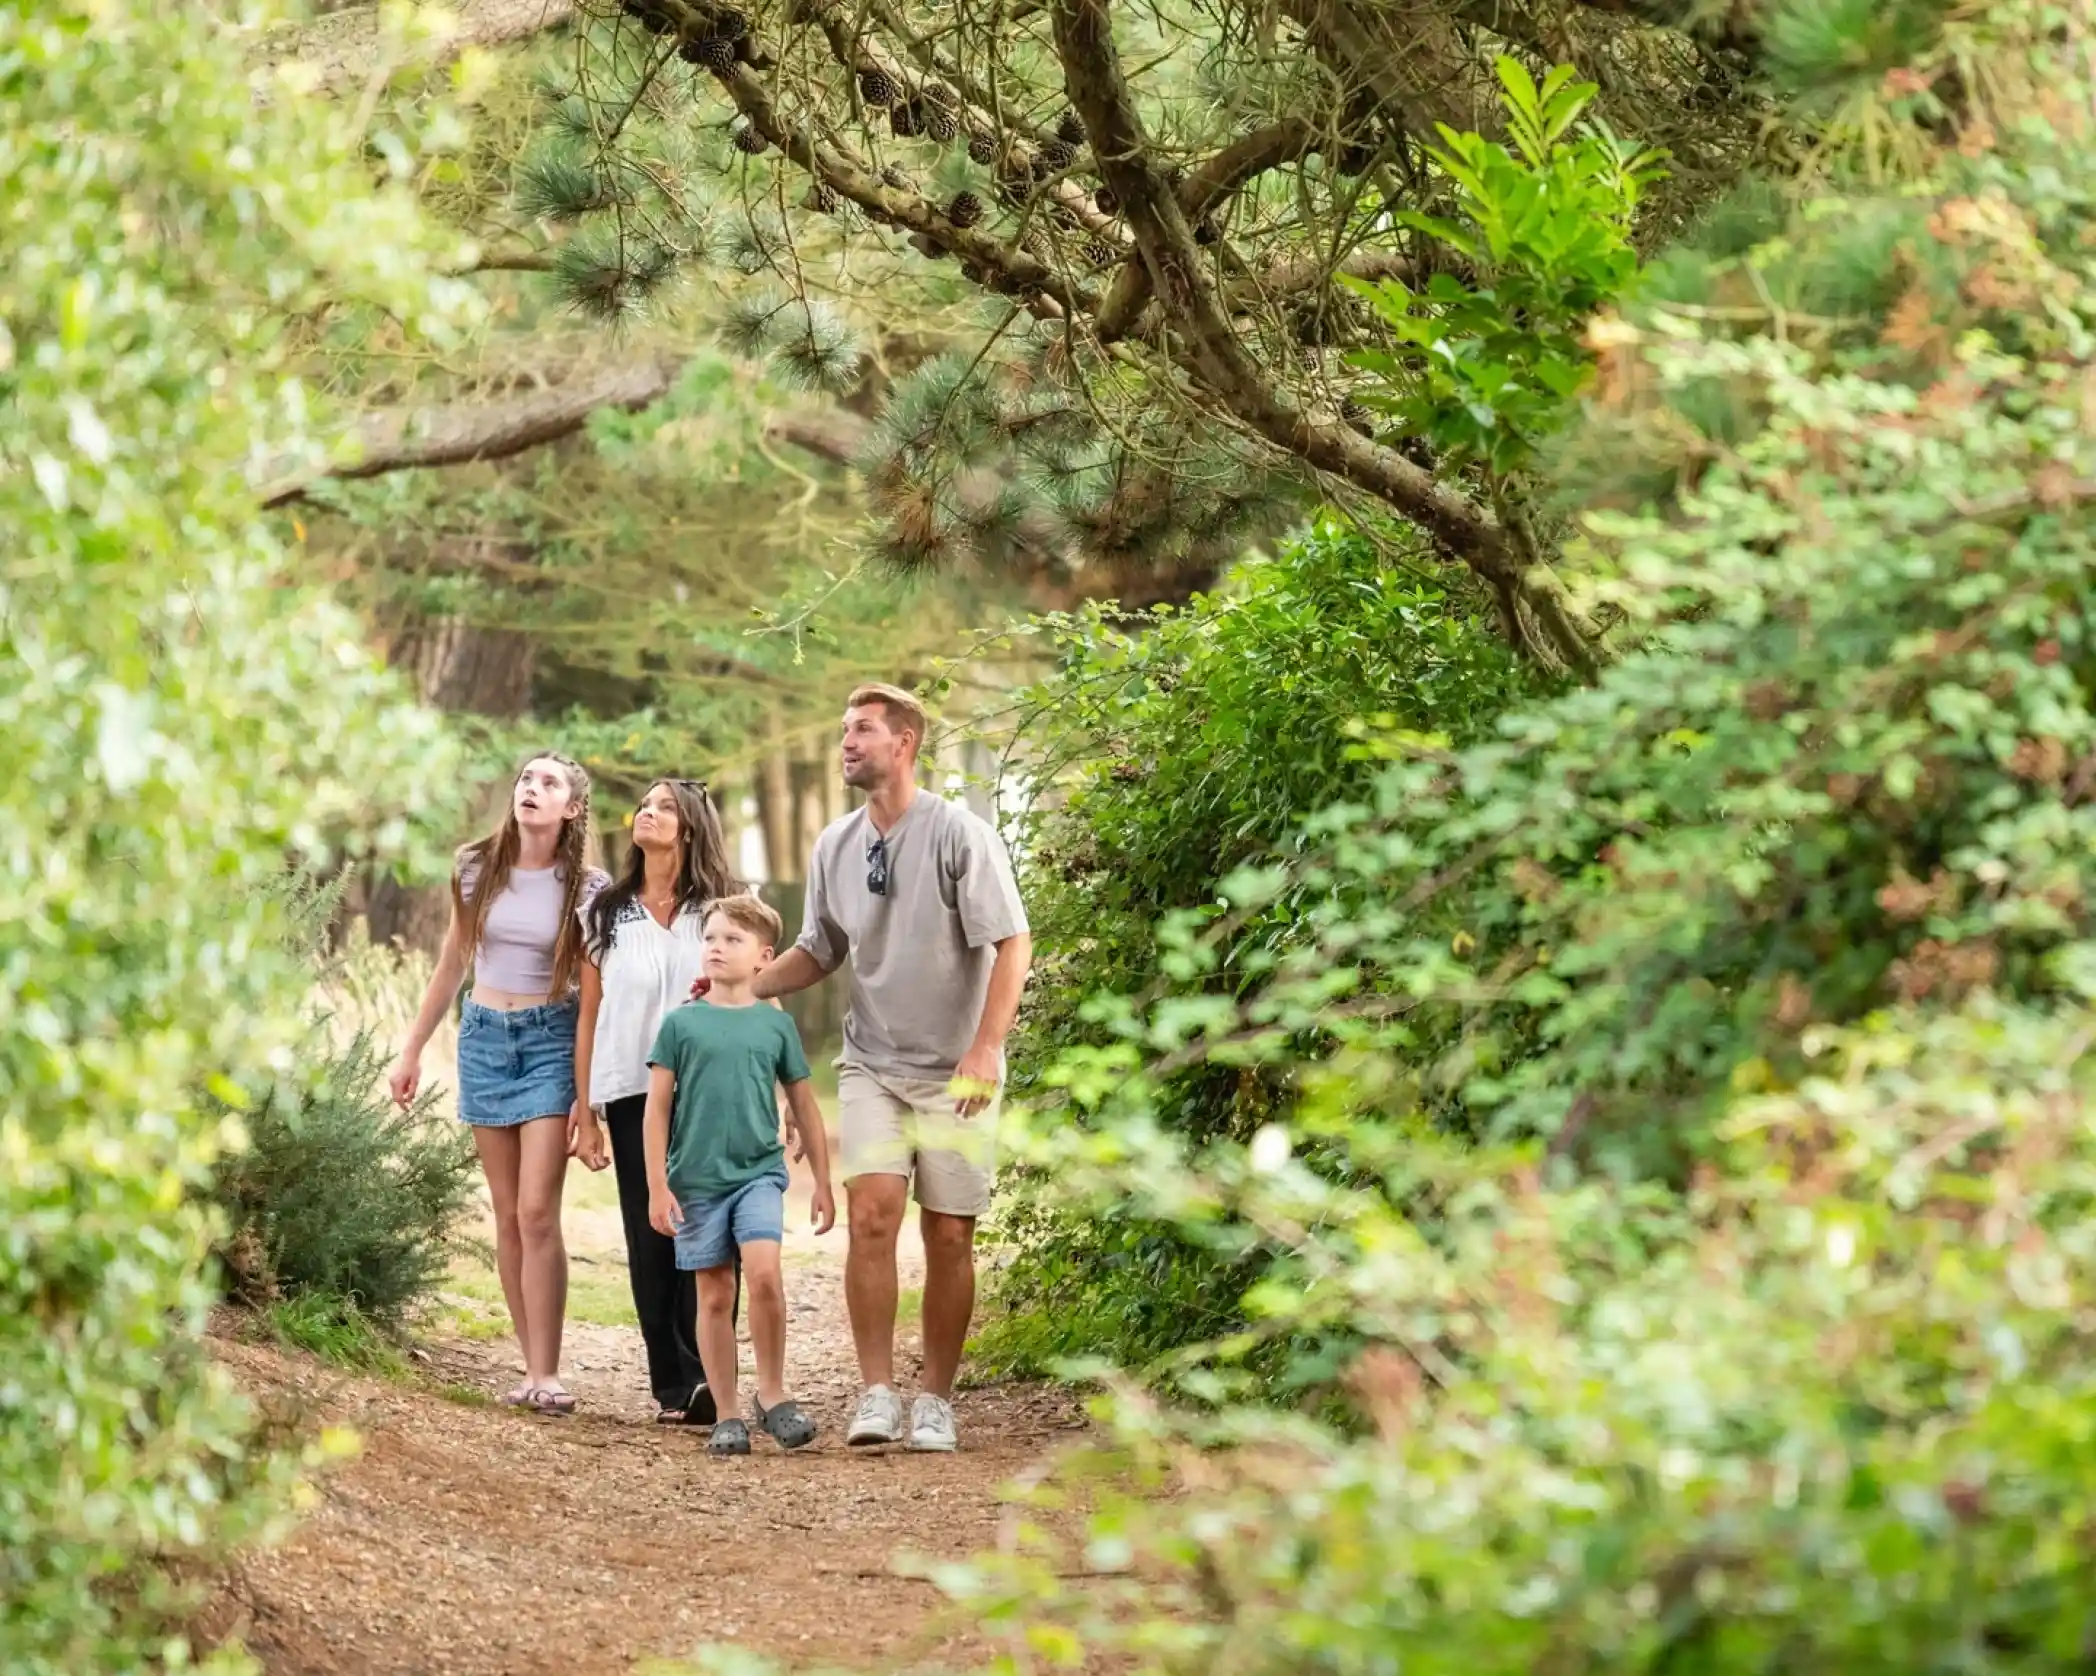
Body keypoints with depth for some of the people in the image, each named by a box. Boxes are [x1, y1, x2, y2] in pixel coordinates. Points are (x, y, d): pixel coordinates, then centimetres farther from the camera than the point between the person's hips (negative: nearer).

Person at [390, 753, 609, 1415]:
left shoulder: (587, 888, -5)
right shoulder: (478, 870, 4)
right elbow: (451, 965, 14)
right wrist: (412, 1049, 14)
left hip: (552, 1042, -3)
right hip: (483, 1038, 4)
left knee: (537, 1211, -12)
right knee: (508, 1216, 3)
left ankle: (545, 1374, -11)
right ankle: (533, 1366, 7)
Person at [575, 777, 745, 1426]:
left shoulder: (723, 908, 7)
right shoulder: (607, 913, 12)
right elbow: (589, 1016, 12)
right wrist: (586, 1115, 8)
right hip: (633, 1096, 2)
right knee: (650, 1239, 0)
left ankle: (704, 1380, -12)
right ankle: (671, 1388, 4)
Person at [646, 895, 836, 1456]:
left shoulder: (776, 1024, 6)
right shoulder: (681, 1023, 3)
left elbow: (804, 1107, 13)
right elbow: (658, 1108, 3)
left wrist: (823, 1184, 13)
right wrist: (657, 1187, -3)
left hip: (759, 1171, 0)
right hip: (696, 1178, 0)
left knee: (764, 1272, -19)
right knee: (714, 1294, 4)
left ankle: (772, 1394, -3)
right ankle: (727, 1416, 11)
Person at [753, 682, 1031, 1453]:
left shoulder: (960, 835, -11)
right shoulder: (836, 846, 5)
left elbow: (1012, 945, -13)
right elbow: (817, 953, 17)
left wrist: (985, 1048, -23)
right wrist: (742, 986, 0)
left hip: (955, 1073, -3)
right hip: (872, 1065, 3)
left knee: (949, 1235, 1)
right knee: (872, 1215, -14)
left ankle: (935, 1403, 12)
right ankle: (877, 1394, -9)